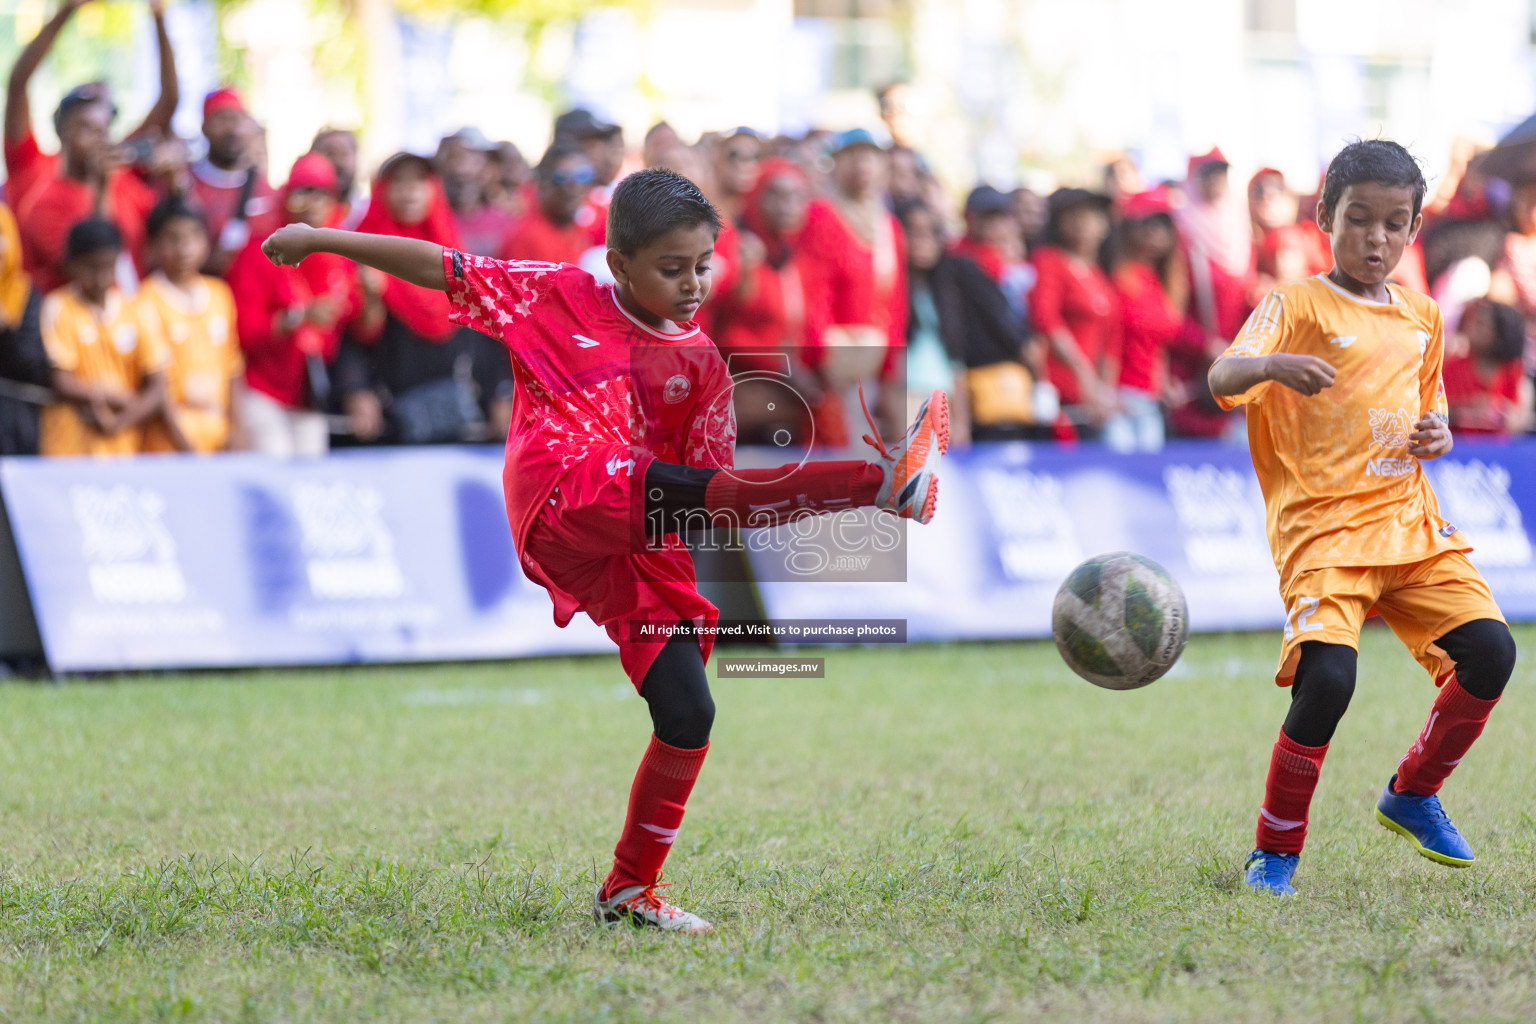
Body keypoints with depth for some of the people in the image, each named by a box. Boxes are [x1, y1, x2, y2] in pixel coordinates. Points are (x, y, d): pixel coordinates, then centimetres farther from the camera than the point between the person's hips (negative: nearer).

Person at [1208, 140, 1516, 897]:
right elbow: (1221, 379, -19)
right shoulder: (1297, 304, -3)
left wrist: (1438, 437, 5)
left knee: (1489, 650, -10)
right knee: (1327, 676, -24)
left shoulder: (1422, 318, 16)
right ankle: (1275, 851, -5)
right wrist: (1272, 364, -41)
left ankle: (1413, 795, 16)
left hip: (1410, 520, 6)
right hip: (1322, 525, -6)